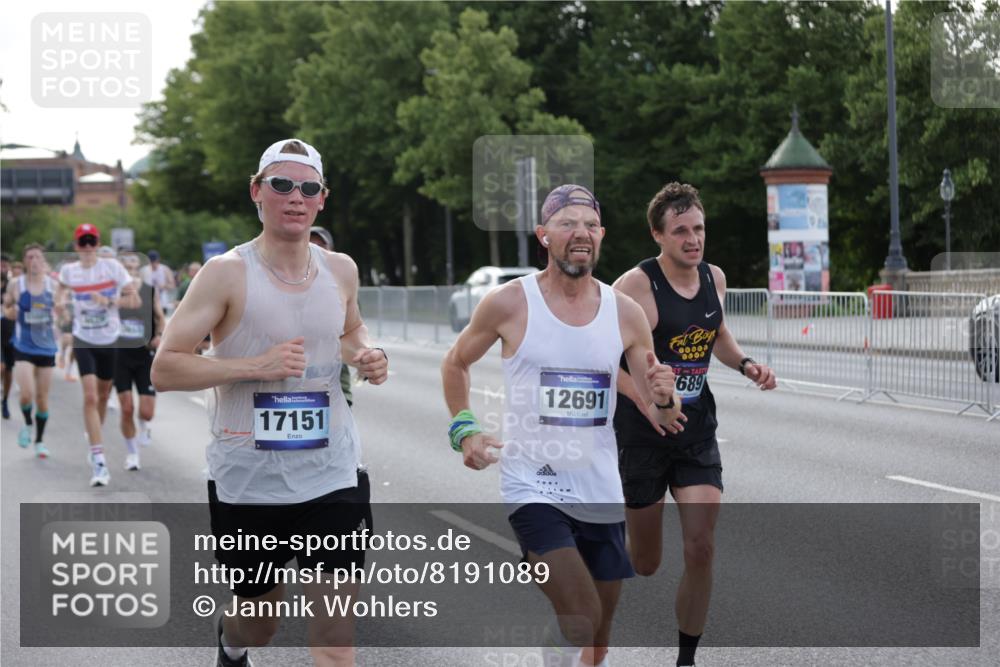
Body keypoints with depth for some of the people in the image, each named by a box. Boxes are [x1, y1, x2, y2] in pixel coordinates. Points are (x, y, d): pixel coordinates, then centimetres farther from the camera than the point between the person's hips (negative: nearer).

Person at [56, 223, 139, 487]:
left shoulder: (112, 267, -8)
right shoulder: (68, 271, -3)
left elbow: (135, 300, -9)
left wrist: (108, 301, -22)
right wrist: (60, 300, 3)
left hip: (111, 340, 1)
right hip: (84, 341, -1)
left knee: (103, 396, 16)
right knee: (90, 397, -15)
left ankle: (94, 442, 43)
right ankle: (99, 461, -20)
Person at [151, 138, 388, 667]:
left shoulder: (341, 270, 4)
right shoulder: (227, 273, -10)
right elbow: (164, 370, -12)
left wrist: (366, 355, 2)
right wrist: (255, 366, -23)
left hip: (332, 477, 2)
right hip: (248, 480, -2)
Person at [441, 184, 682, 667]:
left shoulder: (624, 313, 1)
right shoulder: (508, 304, -7)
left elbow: (662, 419, 5)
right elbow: (455, 363, 11)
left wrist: (664, 400, -18)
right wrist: (463, 431, 0)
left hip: (601, 494, 4)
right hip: (533, 489, -4)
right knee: (581, 621, -23)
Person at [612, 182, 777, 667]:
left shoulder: (714, 278, 3)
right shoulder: (634, 286, -17)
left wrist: (745, 364, 3)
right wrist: (642, 396, -31)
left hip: (697, 431, 4)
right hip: (643, 433, -4)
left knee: (701, 548, -8)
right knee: (645, 564, 7)